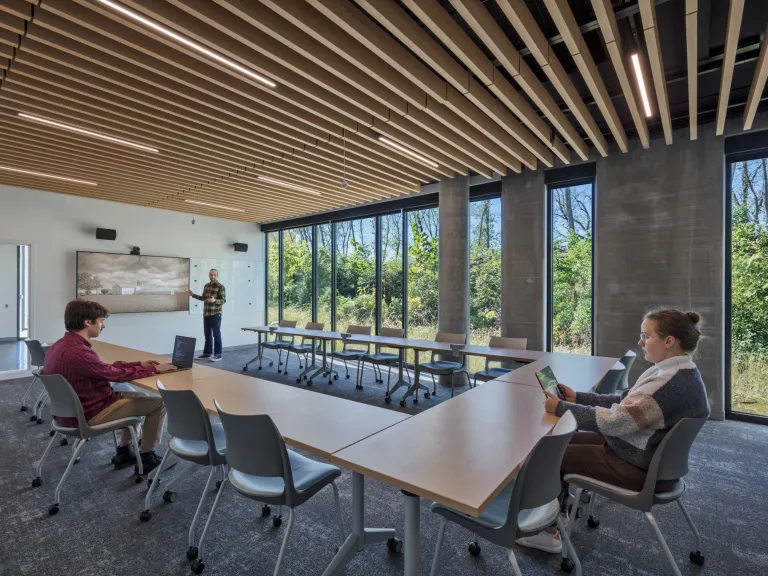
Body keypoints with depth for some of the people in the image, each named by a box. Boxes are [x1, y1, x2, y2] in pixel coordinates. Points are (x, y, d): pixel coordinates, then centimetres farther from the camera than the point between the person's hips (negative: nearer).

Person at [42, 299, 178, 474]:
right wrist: (154, 369, -7)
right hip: (87, 415, -10)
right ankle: (147, 457, 11)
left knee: (135, 396, 24)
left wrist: (140, 364, 5)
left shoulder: (59, 346, 3)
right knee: (158, 403, -5)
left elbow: (105, 368, 7)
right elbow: (117, 375, -19)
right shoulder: (78, 352, -30)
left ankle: (124, 452, 27)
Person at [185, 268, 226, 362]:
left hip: (215, 314, -7)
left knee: (216, 334, -3)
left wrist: (214, 300, -32)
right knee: (207, 334, 13)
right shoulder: (206, 286, 12)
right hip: (206, 314, 7)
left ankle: (218, 354, 3)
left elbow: (224, 300, -15)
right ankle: (207, 353, 21)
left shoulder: (220, 287, -10)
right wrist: (193, 295, 19)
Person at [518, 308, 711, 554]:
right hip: (646, 454, 9)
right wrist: (577, 397, 2)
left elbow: (616, 421, -30)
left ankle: (550, 533, 15)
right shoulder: (676, 371, 3)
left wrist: (561, 408, -22)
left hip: (641, 468, -9)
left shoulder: (674, 383, -29)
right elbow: (625, 402, 9)